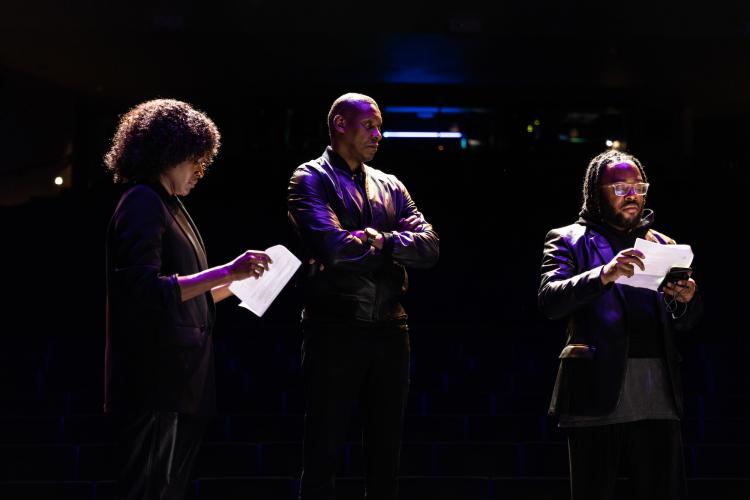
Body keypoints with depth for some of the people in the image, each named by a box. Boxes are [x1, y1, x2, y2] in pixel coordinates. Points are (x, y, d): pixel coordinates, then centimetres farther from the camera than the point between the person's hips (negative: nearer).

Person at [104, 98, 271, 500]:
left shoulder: (167, 206, 18)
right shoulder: (143, 204, -10)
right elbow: (146, 290, -22)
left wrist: (235, 284, 16)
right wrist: (225, 272, -24)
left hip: (178, 380, 10)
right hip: (155, 380, -10)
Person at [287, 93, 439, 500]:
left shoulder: (391, 187, 15)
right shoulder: (311, 180, -2)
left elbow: (428, 248, 2)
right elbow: (333, 247, -19)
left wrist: (377, 239, -11)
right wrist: (390, 244, -4)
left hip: (390, 330, 6)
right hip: (335, 330, -6)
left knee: (385, 453, 12)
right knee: (323, 452, 1)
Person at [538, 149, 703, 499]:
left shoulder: (661, 244, 20)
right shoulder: (569, 240, 8)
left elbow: (683, 325, 18)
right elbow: (549, 300, -9)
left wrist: (686, 300, -6)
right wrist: (604, 274, -23)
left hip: (659, 397, 4)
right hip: (598, 392, -3)